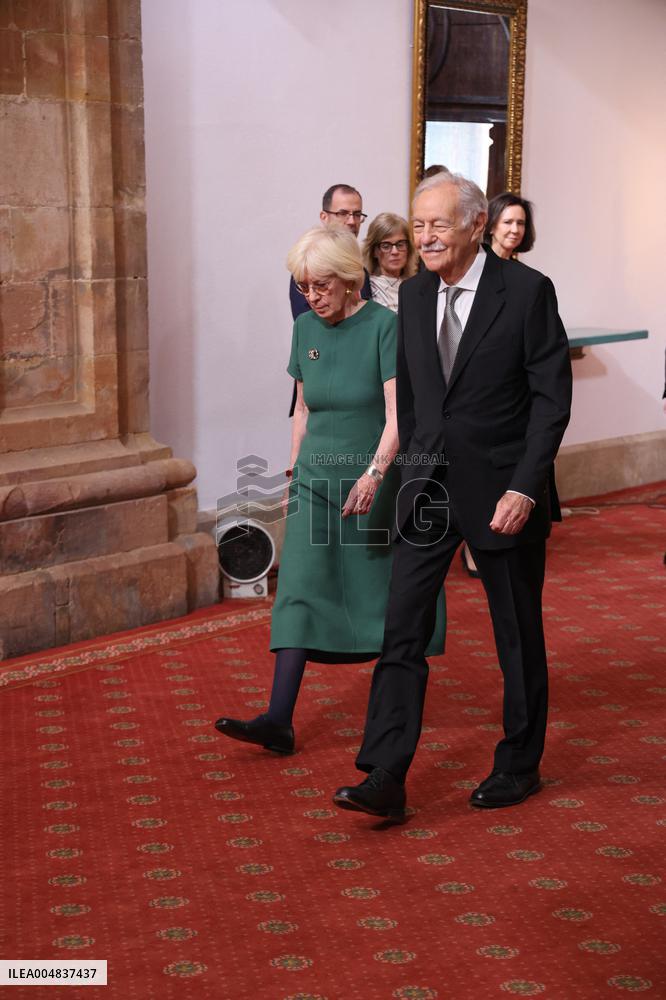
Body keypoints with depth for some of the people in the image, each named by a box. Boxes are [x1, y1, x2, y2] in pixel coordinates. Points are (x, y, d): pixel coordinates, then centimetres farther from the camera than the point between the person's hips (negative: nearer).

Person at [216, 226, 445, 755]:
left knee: (385, 591, 7)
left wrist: (374, 472, -30)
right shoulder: (305, 329, 6)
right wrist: (295, 471, 16)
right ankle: (279, 720, -11)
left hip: (375, 484, -4)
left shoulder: (384, 325, -11)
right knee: (300, 593, -6)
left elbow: (397, 413, -18)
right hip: (317, 480, 4)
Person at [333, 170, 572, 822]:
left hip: (502, 488, -4)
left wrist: (524, 488, -17)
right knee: (402, 631, -2)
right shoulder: (413, 295, 7)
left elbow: (552, 396, -11)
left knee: (518, 638, 10)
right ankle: (384, 779, 0)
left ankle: (519, 767, 27)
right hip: (428, 486, 5)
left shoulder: (527, 291, -10)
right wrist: (412, 471, 13)